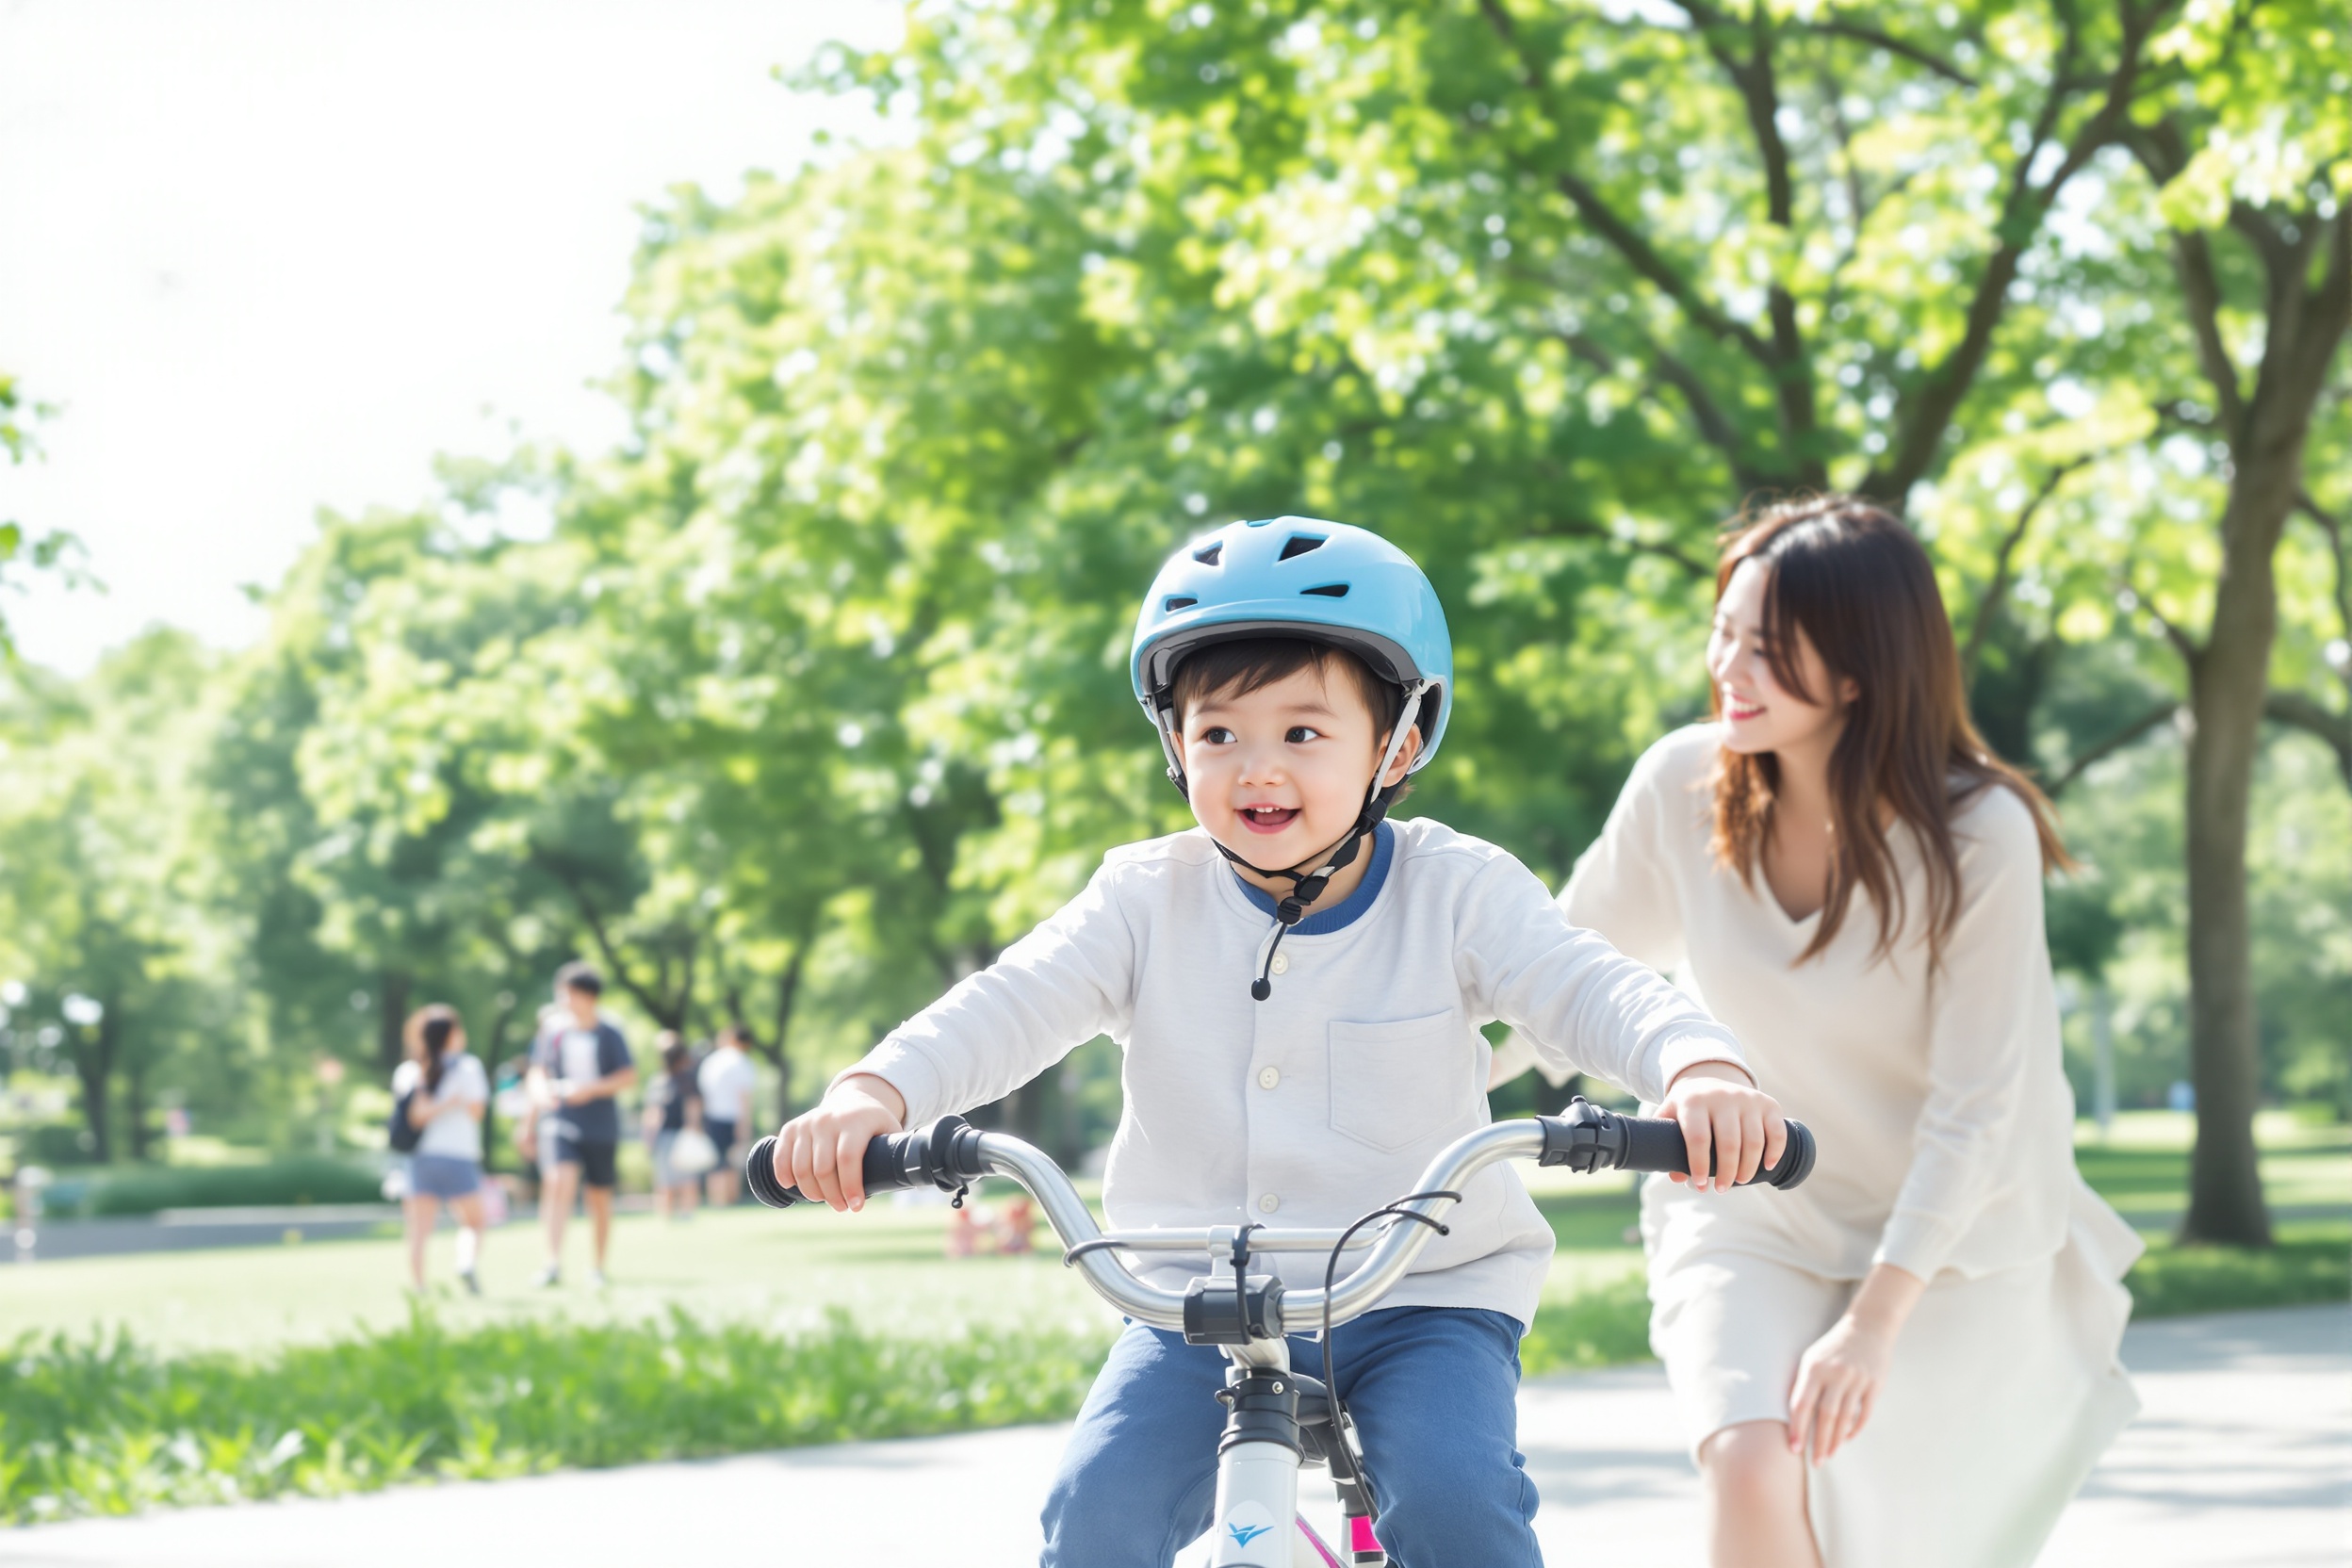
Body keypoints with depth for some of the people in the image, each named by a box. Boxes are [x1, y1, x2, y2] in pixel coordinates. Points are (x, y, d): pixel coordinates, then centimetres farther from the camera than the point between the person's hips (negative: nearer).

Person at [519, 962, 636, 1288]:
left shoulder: (609, 1034, -1)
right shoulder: (553, 1030, 4)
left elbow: (629, 1076, -4)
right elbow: (537, 1075, 14)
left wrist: (591, 1089, -15)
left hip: (601, 1126, 0)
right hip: (559, 1123, 0)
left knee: (600, 1197, 9)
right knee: (559, 1179, -24)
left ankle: (599, 1268, 27)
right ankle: (554, 1263, -29)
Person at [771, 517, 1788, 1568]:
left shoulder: (1455, 892, -4)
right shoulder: (1149, 899, -1)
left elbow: (1595, 991, -16)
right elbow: (1013, 1003, -13)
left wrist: (1702, 1070, -40)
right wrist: (872, 1093, -33)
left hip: (1421, 1297, -1)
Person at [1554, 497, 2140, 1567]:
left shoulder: (1980, 838, -21)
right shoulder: (1682, 784, -13)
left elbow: (1975, 1112, -21)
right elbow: (1580, 953, 7)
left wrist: (1872, 1323, -26)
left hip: (1946, 1242, -2)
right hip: (1745, 1215, 2)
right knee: (1750, 1469, -24)